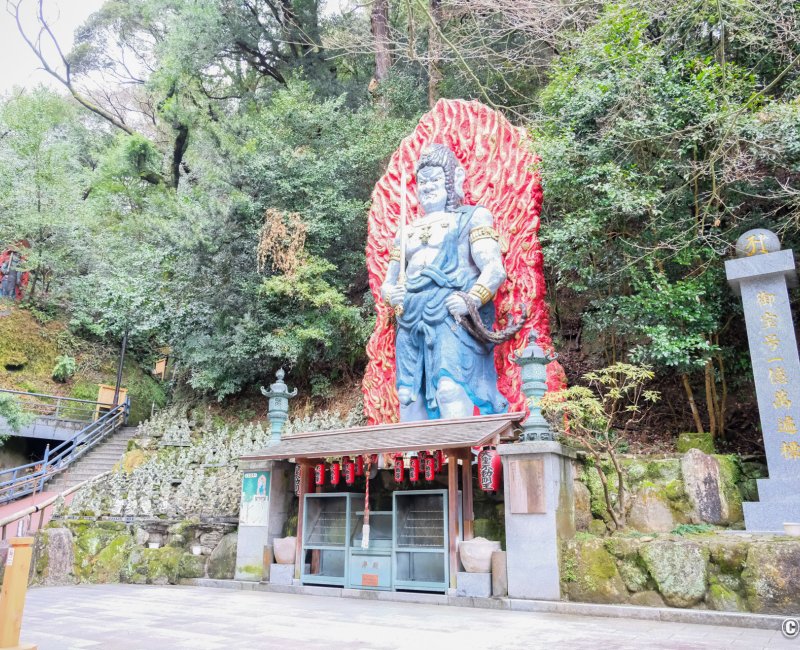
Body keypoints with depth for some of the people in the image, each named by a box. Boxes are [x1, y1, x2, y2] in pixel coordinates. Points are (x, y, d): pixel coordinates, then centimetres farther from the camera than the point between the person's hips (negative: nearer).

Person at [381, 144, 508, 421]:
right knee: (410, 395, -2)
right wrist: (392, 294, 0)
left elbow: (495, 269, -2)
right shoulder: (408, 231, 26)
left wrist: (471, 300, -19)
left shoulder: (472, 218, 11)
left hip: (453, 315, -5)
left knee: (450, 388, -20)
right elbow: (387, 282, 24)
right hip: (411, 321, 5)